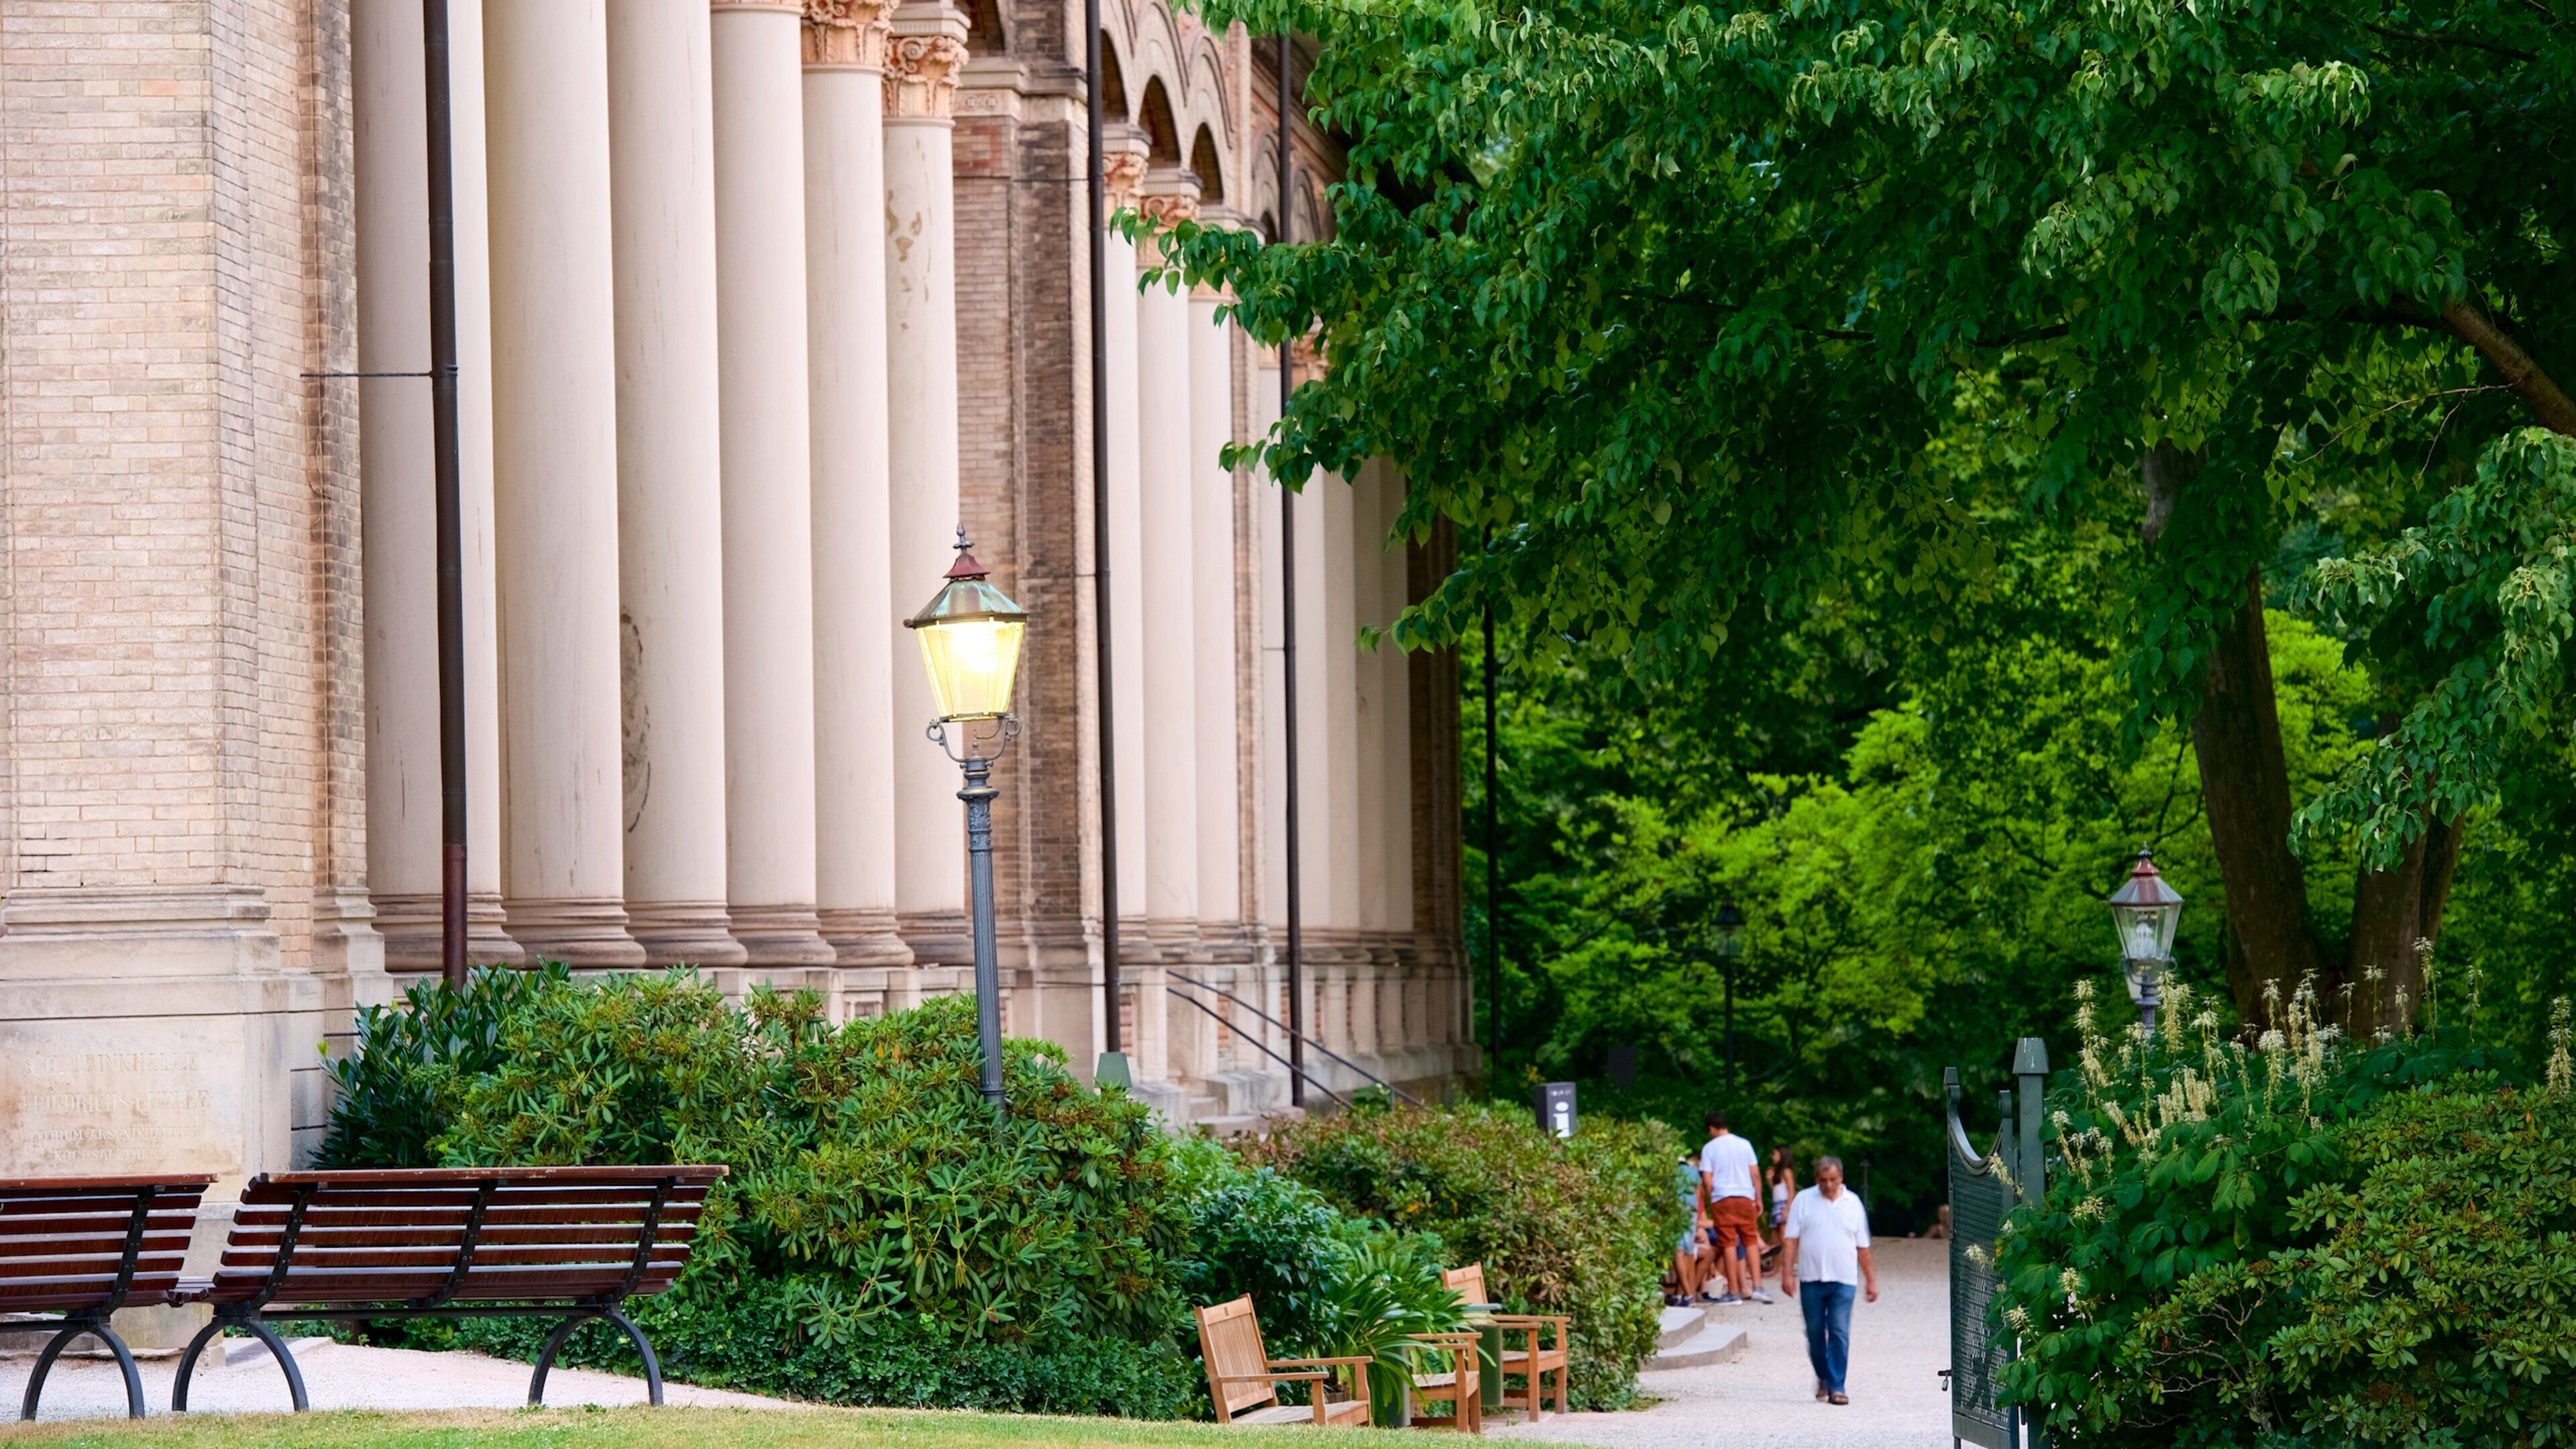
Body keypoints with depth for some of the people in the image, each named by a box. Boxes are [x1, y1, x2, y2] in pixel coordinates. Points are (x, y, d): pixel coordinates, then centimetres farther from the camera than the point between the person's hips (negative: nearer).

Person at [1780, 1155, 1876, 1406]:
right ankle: (1823, 1378, 27)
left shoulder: (1853, 1203, 9)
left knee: (1839, 1333, -8)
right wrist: (1787, 1273, -8)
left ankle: (1836, 1387, -8)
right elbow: (1791, 1239, 0)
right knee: (1815, 1333, 7)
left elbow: (1862, 1246, 13)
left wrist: (1870, 1280, 14)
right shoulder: (1803, 1201, 4)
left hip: (1843, 1281, 0)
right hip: (1811, 1279, 0)